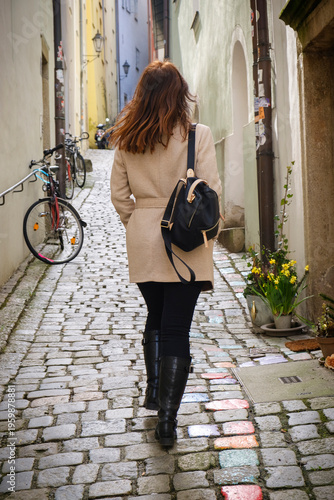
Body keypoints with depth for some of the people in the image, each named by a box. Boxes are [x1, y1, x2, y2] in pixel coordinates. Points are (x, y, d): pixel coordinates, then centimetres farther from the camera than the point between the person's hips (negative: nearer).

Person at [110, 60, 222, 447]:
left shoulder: (127, 139, 1)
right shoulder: (197, 135, -9)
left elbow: (119, 193, 5)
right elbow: (211, 193, -10)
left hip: (143, 242, 4)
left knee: (155, 317, 23)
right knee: (176, 329, 2)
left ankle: (153, 390, 36)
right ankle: (167, 419, 4)